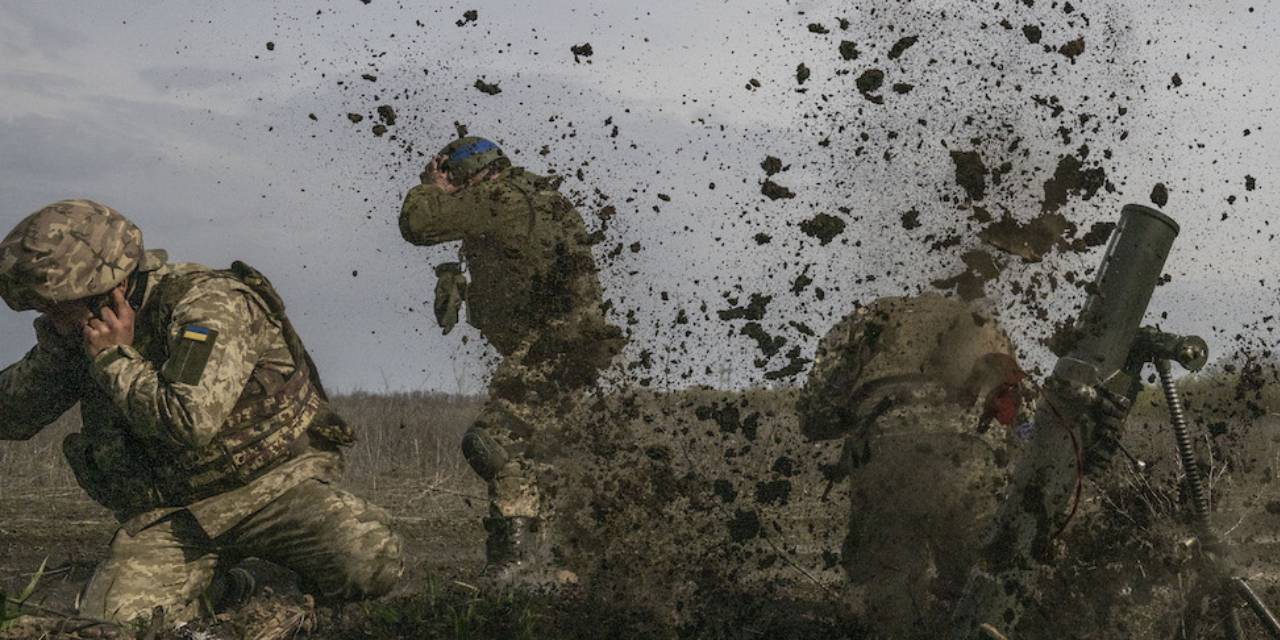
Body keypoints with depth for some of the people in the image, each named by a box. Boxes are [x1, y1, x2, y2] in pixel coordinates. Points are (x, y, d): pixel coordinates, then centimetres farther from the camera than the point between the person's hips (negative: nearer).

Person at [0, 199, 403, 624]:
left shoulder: (208, 303, -17)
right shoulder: (82, 336, 4)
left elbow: (189, 423, -30)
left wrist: (116, 359, -19)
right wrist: (52, 346, -9)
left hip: (273, 484, -5)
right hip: (170, 514, 5)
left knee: (371, 564, -30)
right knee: (109, 617, -20)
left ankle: (317, 578, 8)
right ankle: (217, 590, 11)